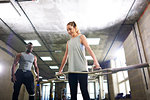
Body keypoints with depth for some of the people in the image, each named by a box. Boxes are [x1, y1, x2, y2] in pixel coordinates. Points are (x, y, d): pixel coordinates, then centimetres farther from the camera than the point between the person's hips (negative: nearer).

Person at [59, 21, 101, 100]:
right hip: (71, 70, 5)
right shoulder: (68, 42, 19)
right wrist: (60, 69, 20)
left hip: (82, 69, -4)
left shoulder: (81, 37, 6)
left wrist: (95, 61, -26)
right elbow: (65, 56, 22)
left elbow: (88, 48, -10)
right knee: (73, 93, 4)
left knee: (84, 91, -6)